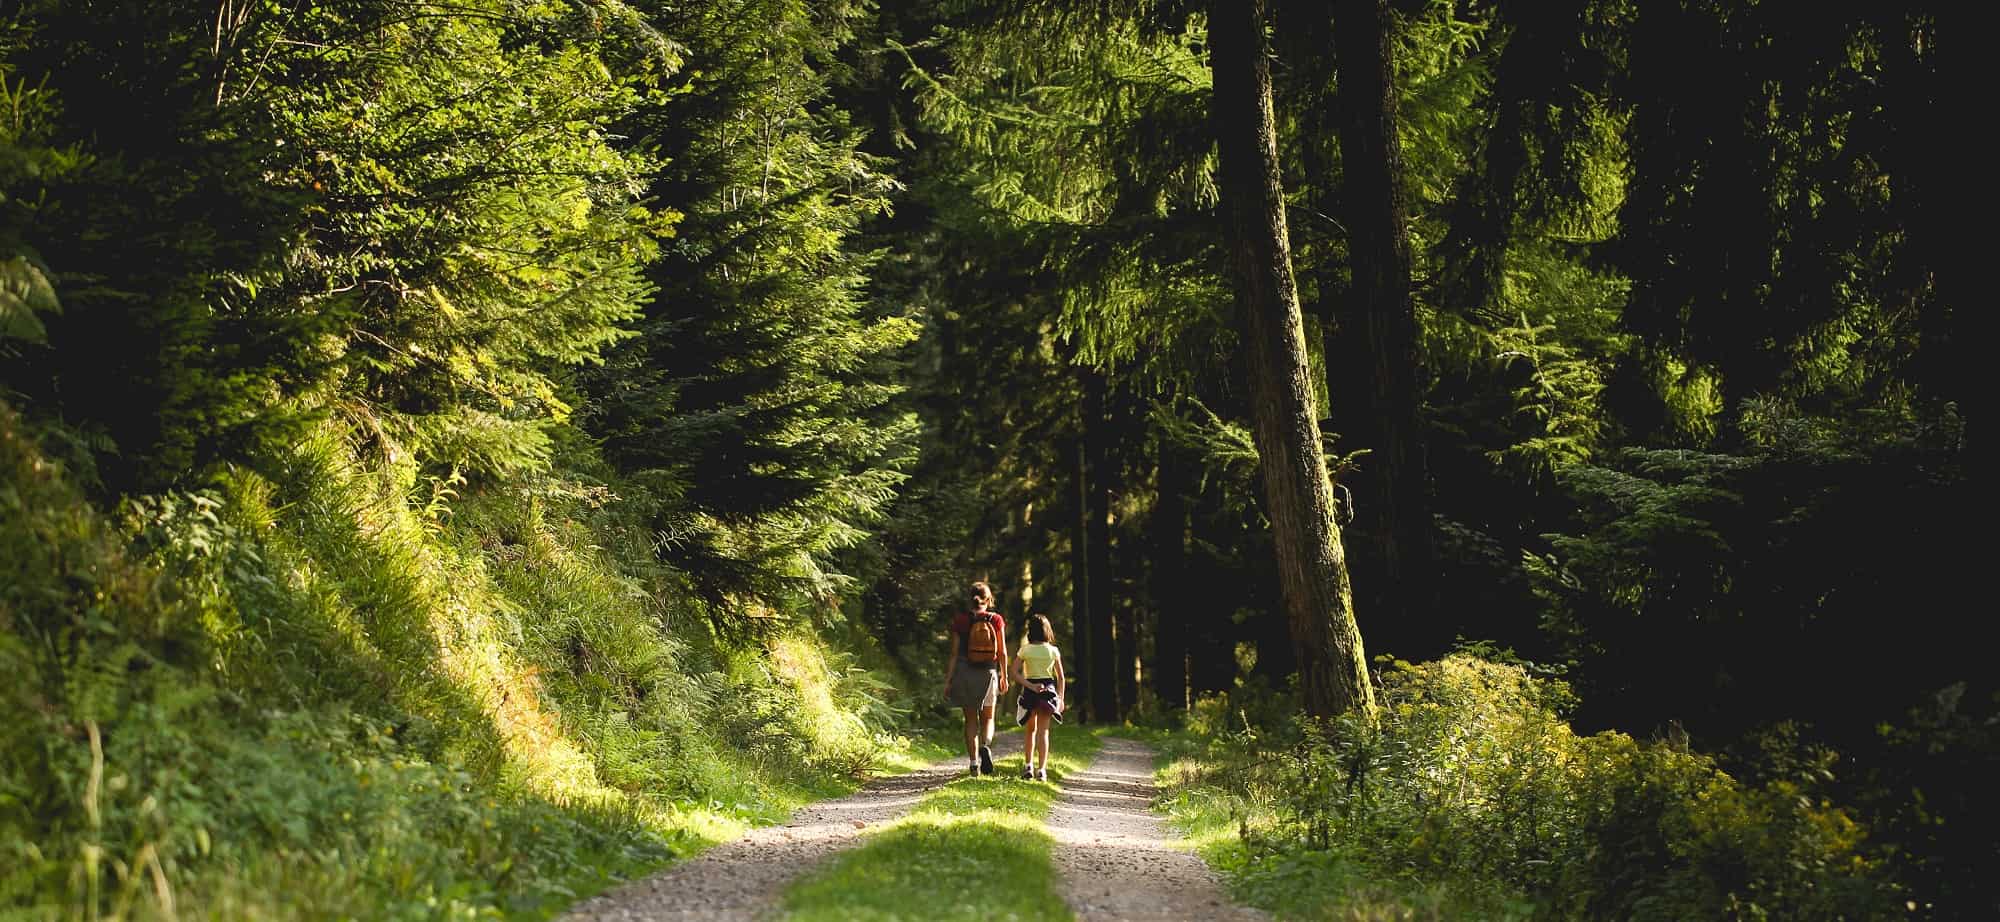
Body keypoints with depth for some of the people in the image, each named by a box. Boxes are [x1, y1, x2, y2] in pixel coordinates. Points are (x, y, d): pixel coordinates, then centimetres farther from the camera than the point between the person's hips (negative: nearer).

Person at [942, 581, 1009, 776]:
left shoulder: (960, 621, -4)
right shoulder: (996, 620, -3)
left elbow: (955, 653, -4)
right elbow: (1002, 652, -1)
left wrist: (948, 680, 1)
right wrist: (1004, 677, 10)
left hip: (965, 673, 0)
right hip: (988, 673, 0)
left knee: (971, 720, 9)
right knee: (988, 718, 13)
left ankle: (974, 763, 5)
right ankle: (985, 746, -16)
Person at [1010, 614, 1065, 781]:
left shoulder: (1025, 650, -3)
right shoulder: (1053, 651, 1)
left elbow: (1015, 672, -12)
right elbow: (1061, 678, 4)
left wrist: (1030, 686, -14)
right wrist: (1061, 698, 9)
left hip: (1030, 691, 0)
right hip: (1048, 690, 0)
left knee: (1030, 730, 17)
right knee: (1043, 731, 2)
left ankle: (1028, 766, 15)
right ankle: (1041, 769, -8)